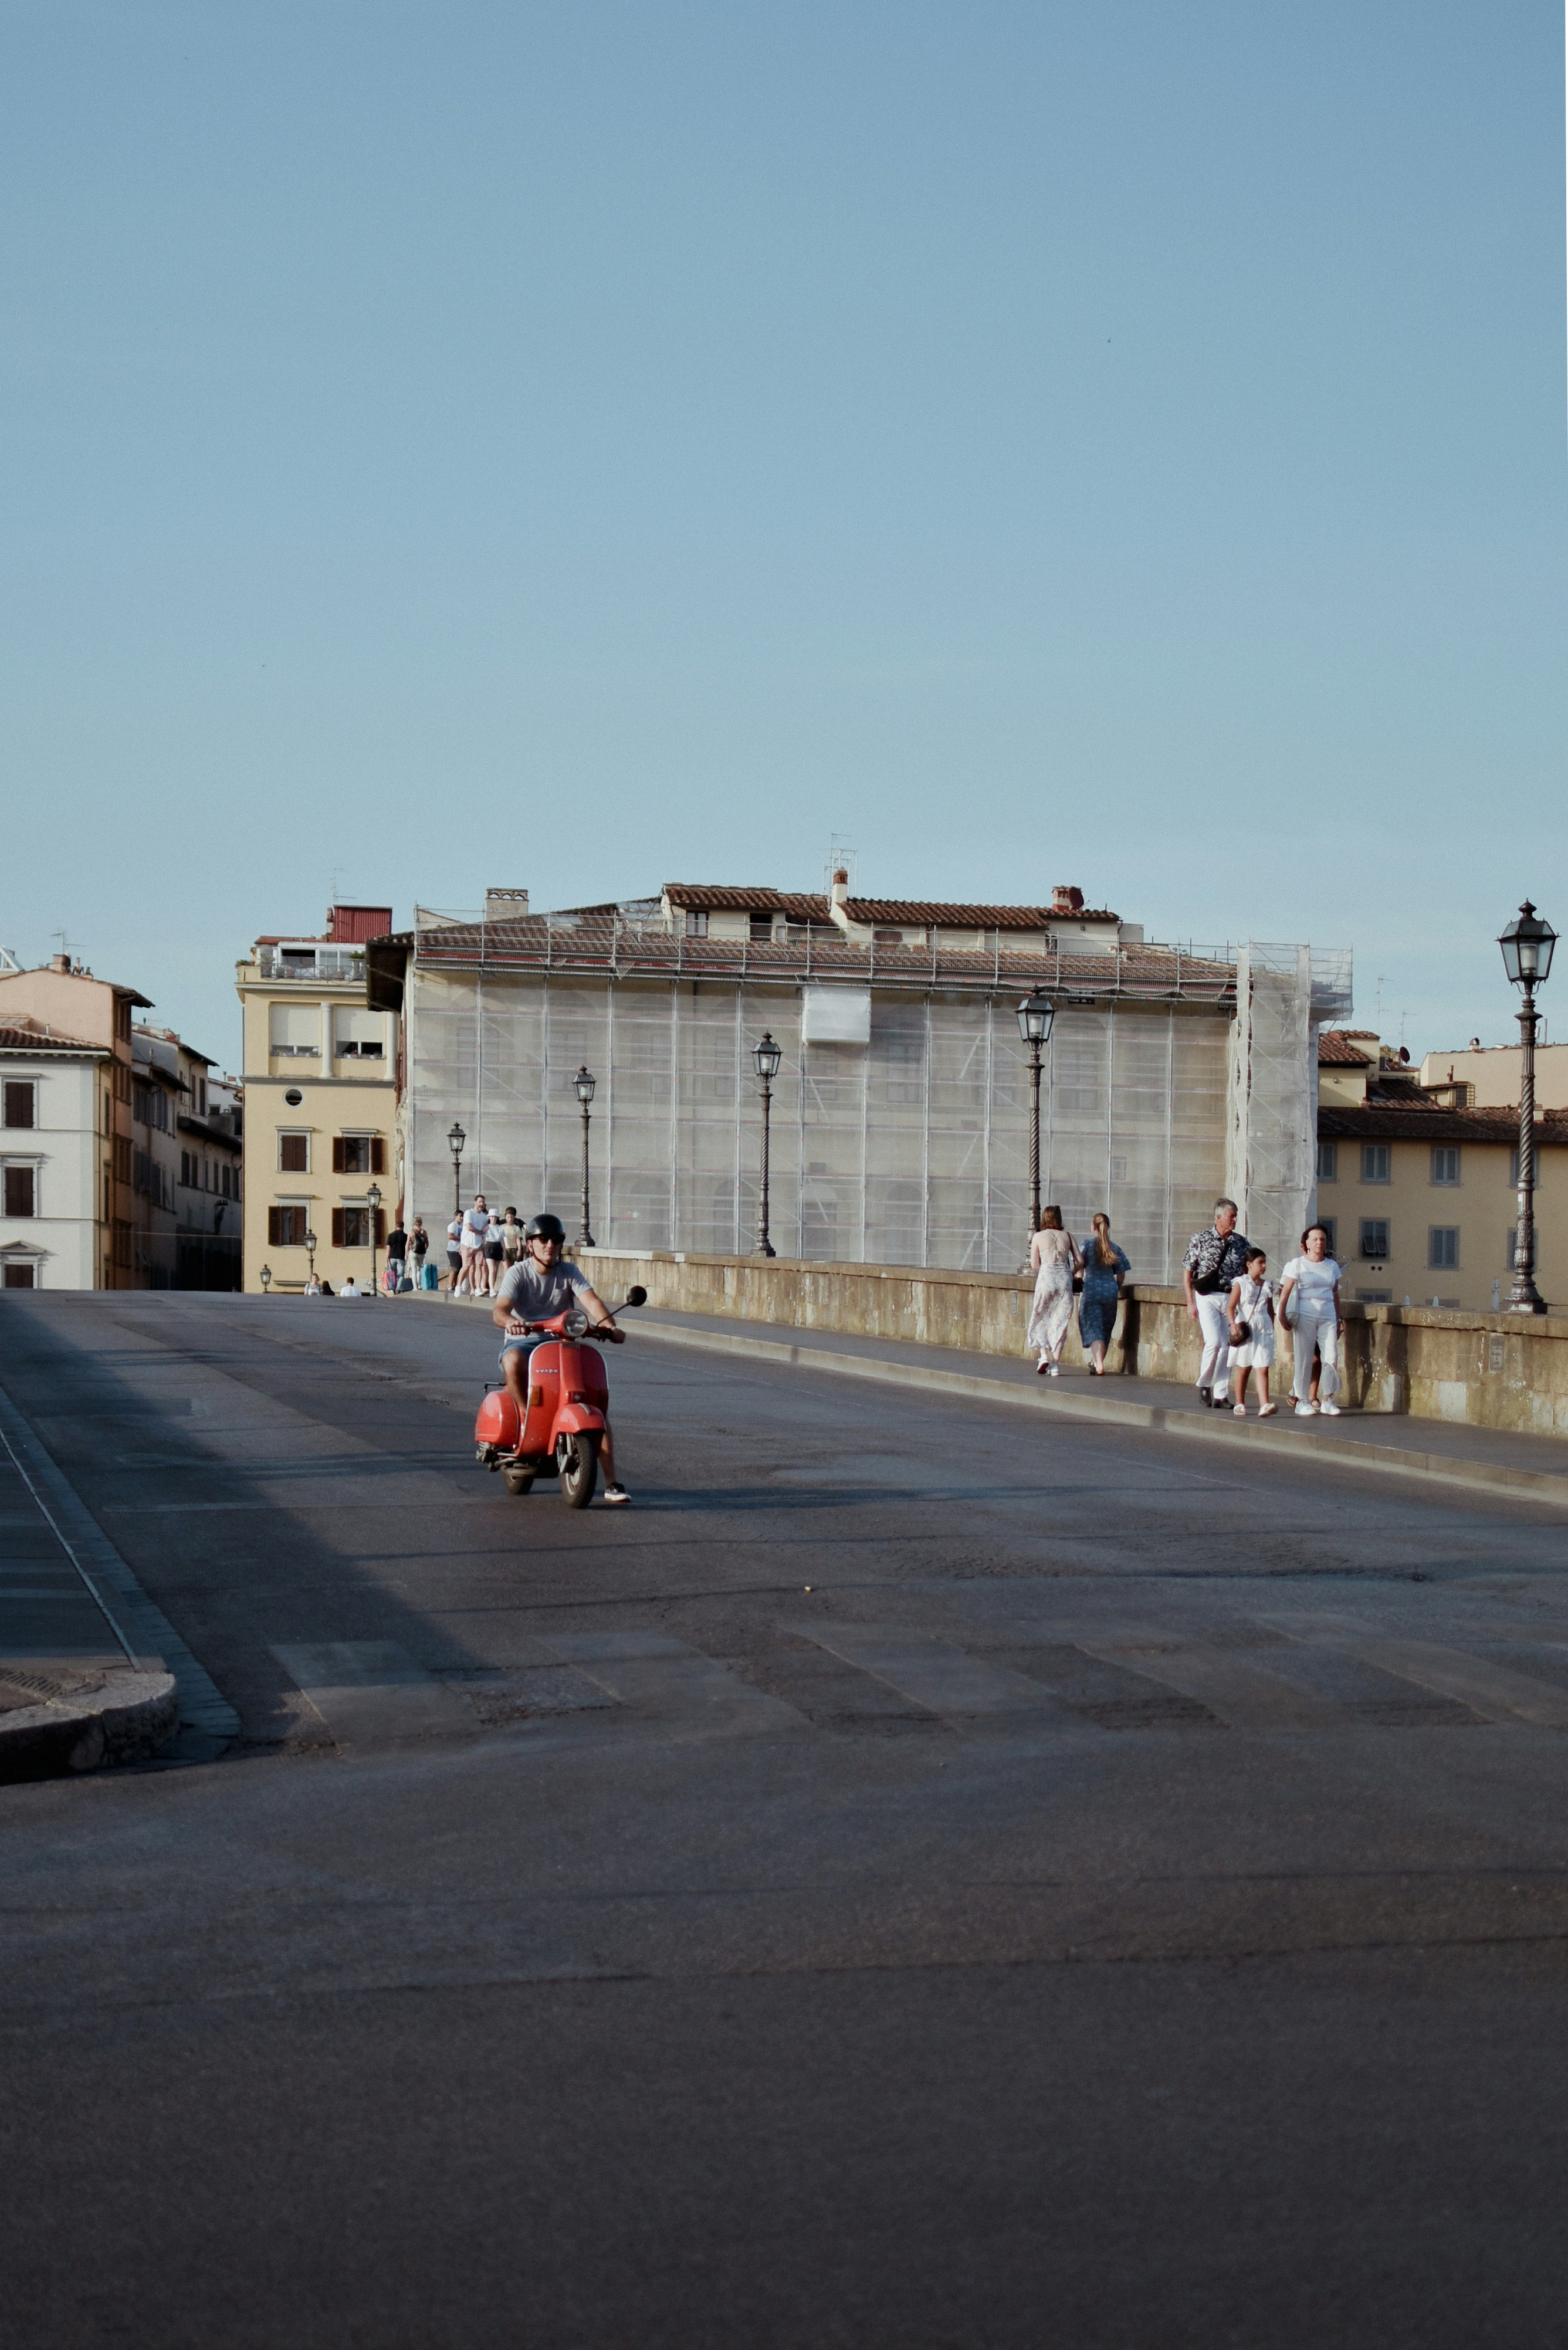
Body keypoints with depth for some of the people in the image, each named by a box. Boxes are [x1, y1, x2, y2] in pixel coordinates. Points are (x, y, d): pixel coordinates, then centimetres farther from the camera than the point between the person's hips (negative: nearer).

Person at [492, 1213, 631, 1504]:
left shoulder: (569, 1273, 5)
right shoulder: (518, 1273, -3)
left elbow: (591, 1301, -12)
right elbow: (499, 1309, -20)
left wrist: (608, 1324, -33)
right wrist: (511, 1321, -44)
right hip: (524, 1342, -2)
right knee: (513, 1361, -41)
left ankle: (611, 1481, -16)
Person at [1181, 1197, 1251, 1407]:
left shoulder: (1241, 1242, 6)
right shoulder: (1200, 1240, -2)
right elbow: (1187, 1272, 0)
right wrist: (1191, 1302, -6)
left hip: (1232, 1298, 4)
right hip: (1208, 1297, -3)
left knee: (1228, 1346, 1)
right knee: (1214, 1341, -16)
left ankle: (1221, 1394, 8)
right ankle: (1204, 1384, 5)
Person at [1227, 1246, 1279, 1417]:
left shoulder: (1268, 1285, 10)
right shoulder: (1240, 1284, -3)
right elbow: (1231, 1306, -9)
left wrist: (1272, 1329, 16)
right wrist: (1233, 1324, -23)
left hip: (1263, 1329, 3)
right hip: (1245, 1328, -3)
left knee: (1263, 1369, -8)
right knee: (1243, 1369, 8)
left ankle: (1265, 1405, -18)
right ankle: (1240, 1404, 20)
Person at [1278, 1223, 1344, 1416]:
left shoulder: (1332, 1266, 13)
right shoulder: (1297, 1264, 1)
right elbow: (1285, 1291, -1)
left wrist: (1339, 1317, 19)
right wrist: (1282, 1314, -9)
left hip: (1328, 1317, 4)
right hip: (1305, 1315, -3)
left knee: (1331, 1356, -7)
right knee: (1304, 1358, -3)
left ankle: (1328, 1400, 1)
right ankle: (1301, 1400, 2)